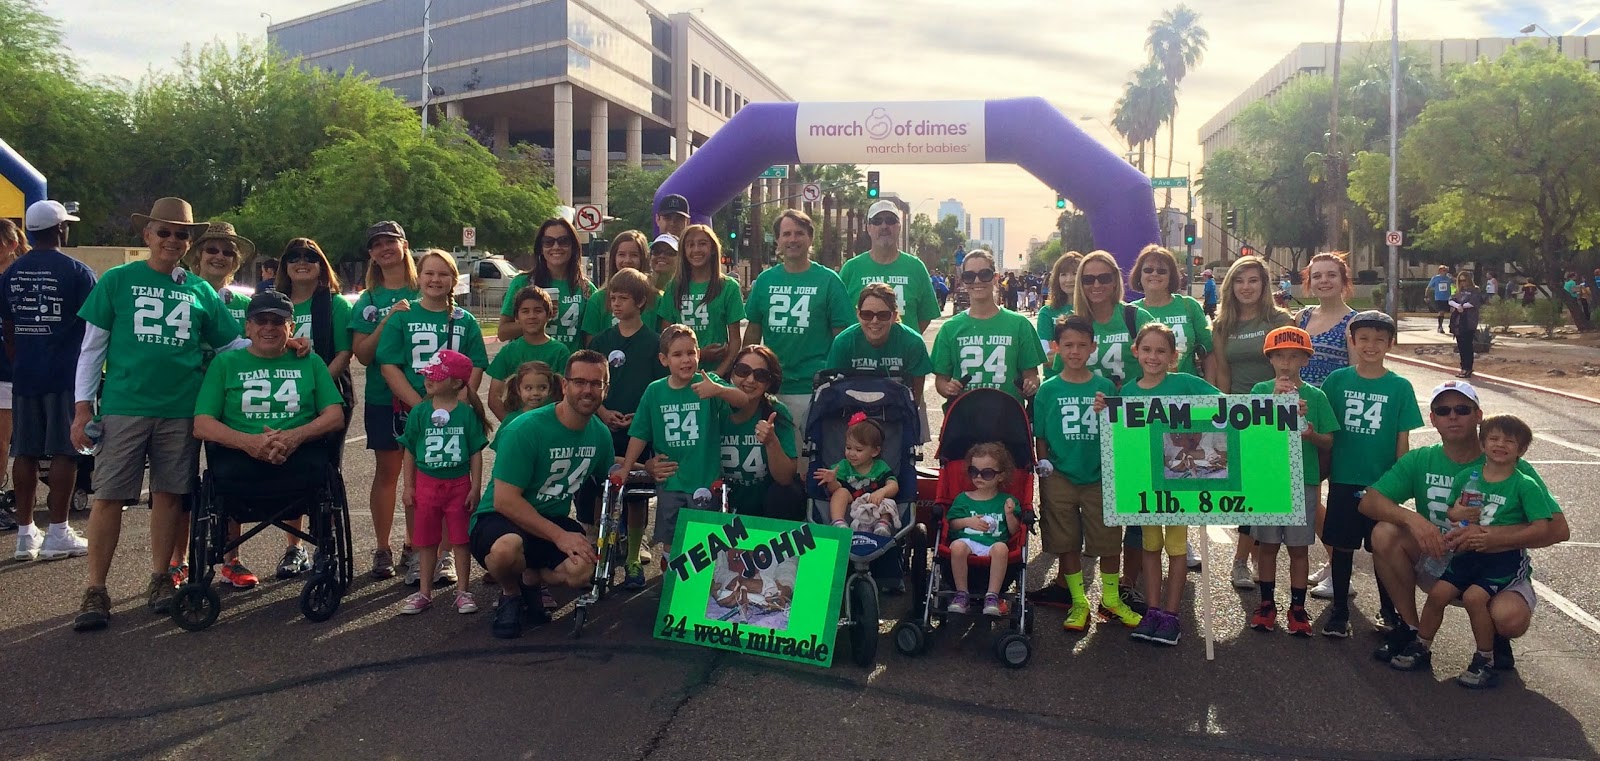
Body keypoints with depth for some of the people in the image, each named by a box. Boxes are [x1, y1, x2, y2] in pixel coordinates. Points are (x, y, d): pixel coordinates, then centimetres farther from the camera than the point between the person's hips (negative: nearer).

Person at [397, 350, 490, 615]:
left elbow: (476, 454, -3)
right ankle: (425, 592, 23)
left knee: (460, 539, 6)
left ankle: (463, 591, 17)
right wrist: (408, 487, 2)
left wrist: (476, 488, -5)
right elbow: (409, 452, 4)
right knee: (427, 540, 12)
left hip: (459, 484, -2)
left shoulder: (468, 414, -7)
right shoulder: (419, 412, -2)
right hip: (427, 483, 2)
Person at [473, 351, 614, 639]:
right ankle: (511, 595, -2)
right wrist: (559, 536, -25)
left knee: (585, 570, -26)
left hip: (553, 519, 5)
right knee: (507, 548, -40)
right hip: (500, 520, -4)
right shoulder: (526, 429, -21)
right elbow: (504, 500, -23)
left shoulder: (600, 434, -1)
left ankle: (531, 578, 10)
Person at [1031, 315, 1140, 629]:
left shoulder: (1105, 388, 1)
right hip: (1060, 478, 0)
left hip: (1099, 477, 1)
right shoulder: (1048, 390, -1)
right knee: (1067, 544, 7)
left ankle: (1110, 601, 26)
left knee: (1109, 542, 6)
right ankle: (1078, 603, 22)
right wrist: (1044, 470, -4)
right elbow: (1040, 437, 4)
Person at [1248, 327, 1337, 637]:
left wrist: (1312, 435, -20)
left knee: (1299, 547, 7)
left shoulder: (1315, 396, 0)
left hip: (1303, 480, 0)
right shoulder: (1261, 390, 0)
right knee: (1267, 544, 10)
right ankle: (1267, 604, 22)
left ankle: (1297, 608, 19)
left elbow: (1329, 443, 2)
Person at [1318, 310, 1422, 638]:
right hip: (1343, 480, 0)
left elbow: (1403, 441, 0)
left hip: (1382, 482, 0)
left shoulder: (1400, 387, -3)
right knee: (1342, 547, 8)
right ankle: (1339, 612, 20)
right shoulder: (1337, 380, -2)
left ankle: (1388, 610, 29)